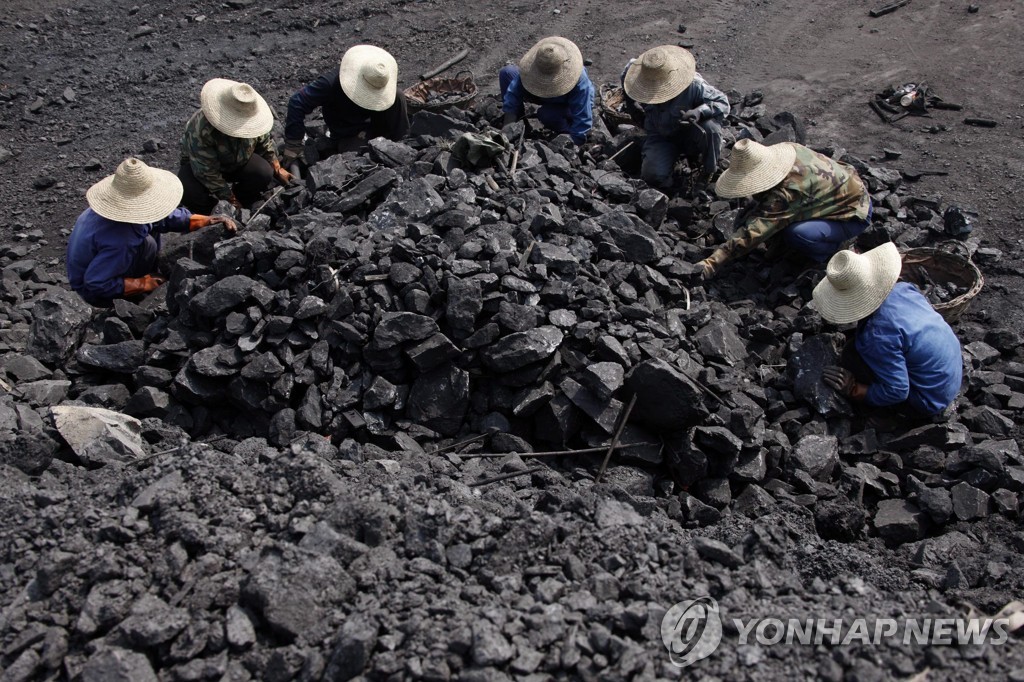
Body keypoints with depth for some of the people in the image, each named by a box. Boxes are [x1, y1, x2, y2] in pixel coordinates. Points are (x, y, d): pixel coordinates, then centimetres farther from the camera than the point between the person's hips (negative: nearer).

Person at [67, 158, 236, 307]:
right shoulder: (120, 242, -39)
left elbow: (170, 216, -3)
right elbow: (96, 284, -33)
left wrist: (210, 220, -9)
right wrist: (142, 284, -23)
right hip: (95, 293, -8)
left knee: (151, 225, 2)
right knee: (147, 245, -25)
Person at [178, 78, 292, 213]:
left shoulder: (253, 118, -23)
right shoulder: (202, 129, -39)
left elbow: (265, 144, 0)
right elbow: (207, 172, -32)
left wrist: (278, 170, -5)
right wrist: (230, 199, -27)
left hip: (237, 162, 4)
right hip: (200, 163, -4)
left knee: (265, 174, -25)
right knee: (192, 194, -36)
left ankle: (239, 208, 0)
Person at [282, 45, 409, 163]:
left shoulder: (378, 80, -16)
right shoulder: (331, 82, -29)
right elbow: (297, 103, -27)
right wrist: (293, 145, -27)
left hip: (372, 125, 4)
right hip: (347, 135, -3)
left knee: (398, 97, -22)